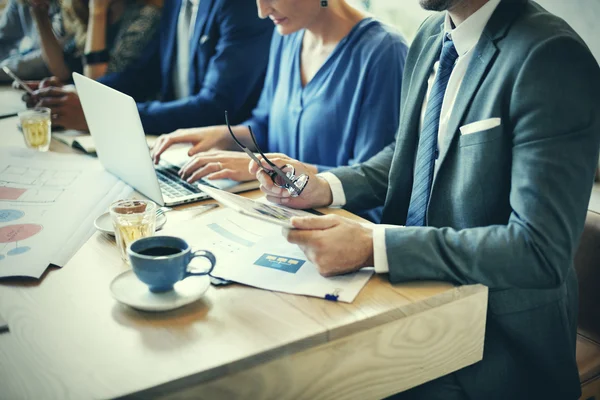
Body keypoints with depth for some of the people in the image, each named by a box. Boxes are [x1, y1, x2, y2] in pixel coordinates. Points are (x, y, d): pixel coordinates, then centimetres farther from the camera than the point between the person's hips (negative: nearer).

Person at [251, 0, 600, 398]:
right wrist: (324, 187, -1)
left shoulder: (552, 57, -21)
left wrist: (372, 246, -29)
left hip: (497, 335, -6)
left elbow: (541, 250, -26)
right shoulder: (432, 35, 4)